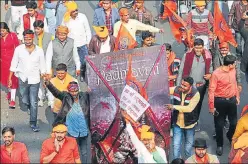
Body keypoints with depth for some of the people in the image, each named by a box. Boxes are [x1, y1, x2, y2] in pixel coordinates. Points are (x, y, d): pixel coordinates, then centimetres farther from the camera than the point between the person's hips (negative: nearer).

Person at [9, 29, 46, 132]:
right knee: (25, 101, 13)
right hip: (23, 79, 1)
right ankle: (29, 108, 48)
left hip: (34, 80, -1)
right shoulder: (19, 49, -6)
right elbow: (14, 65, 0)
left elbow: (42, 67, 2)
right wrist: (10, 78, -2)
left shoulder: (39, 51, -6)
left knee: (34, 103, -2)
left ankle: (33, 124, 8)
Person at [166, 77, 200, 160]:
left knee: (189, 144, 19)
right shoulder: (176, 89, -13)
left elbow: (189, 108, -31)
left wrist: (174, 107, -34)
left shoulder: (195, 94, -23)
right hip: (177, 123, 1)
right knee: (176, 145, 1)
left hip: (189, 123, -1)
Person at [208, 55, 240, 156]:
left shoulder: (233, 70, -2)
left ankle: (230, 136, 44)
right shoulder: (216, 73, -20)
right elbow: (211, 91, -16)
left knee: (234, 123, 12)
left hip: (232, 100, 5)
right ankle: (220, 145, 26)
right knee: (219, 125, 8)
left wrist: (237, 96, 20)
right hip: (220, 101, -5)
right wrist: (211, 106, -15)